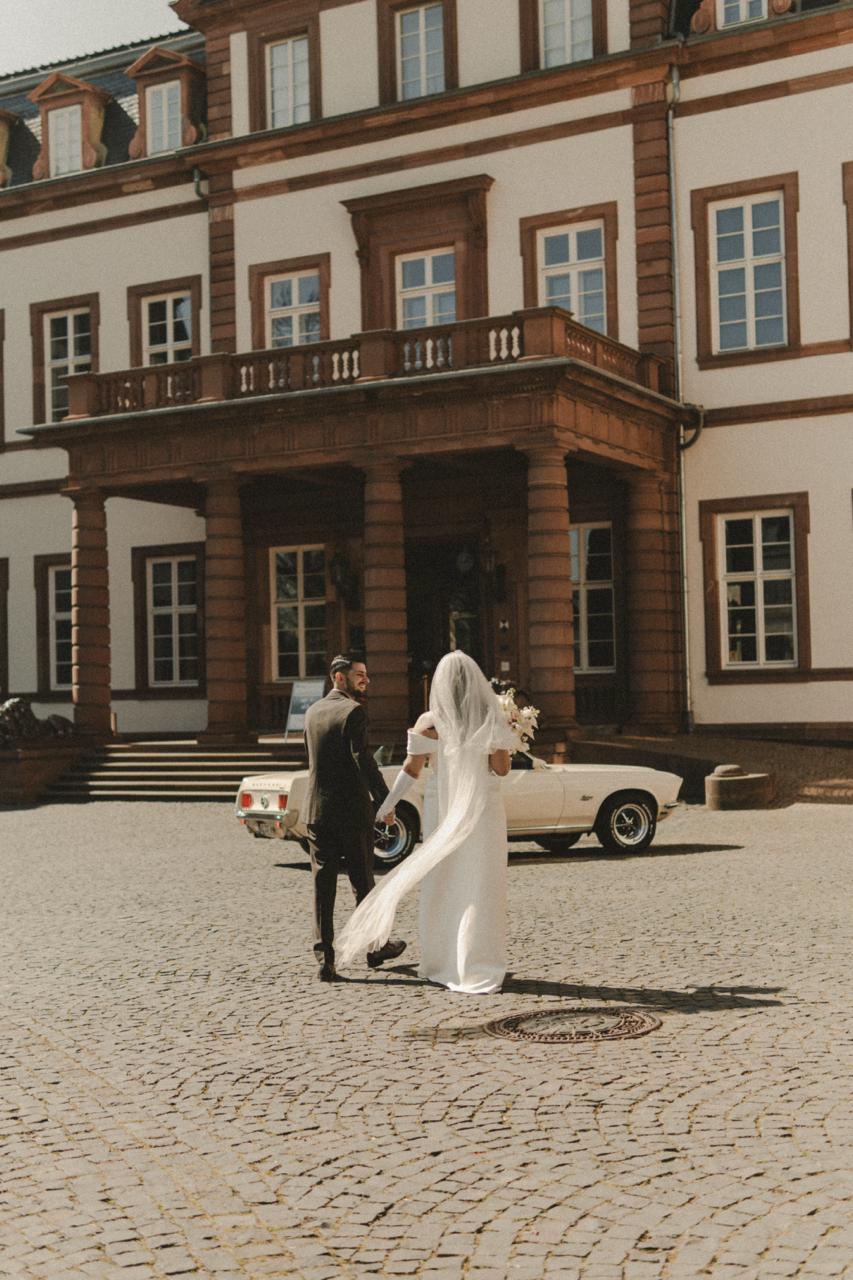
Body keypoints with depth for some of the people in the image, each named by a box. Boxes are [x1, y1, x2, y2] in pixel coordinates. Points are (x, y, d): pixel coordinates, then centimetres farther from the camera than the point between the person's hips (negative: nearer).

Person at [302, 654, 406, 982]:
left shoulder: (312, 712, 10)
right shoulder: (353, 711, -12)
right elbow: (362, 758, -21)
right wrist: (384, 799, -18)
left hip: (316, 810, 5)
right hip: (352, 811, -5)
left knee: (322, 886, 5)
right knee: (363, 882, 9)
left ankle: (324, 957, 0)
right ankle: (375, 947, 24)